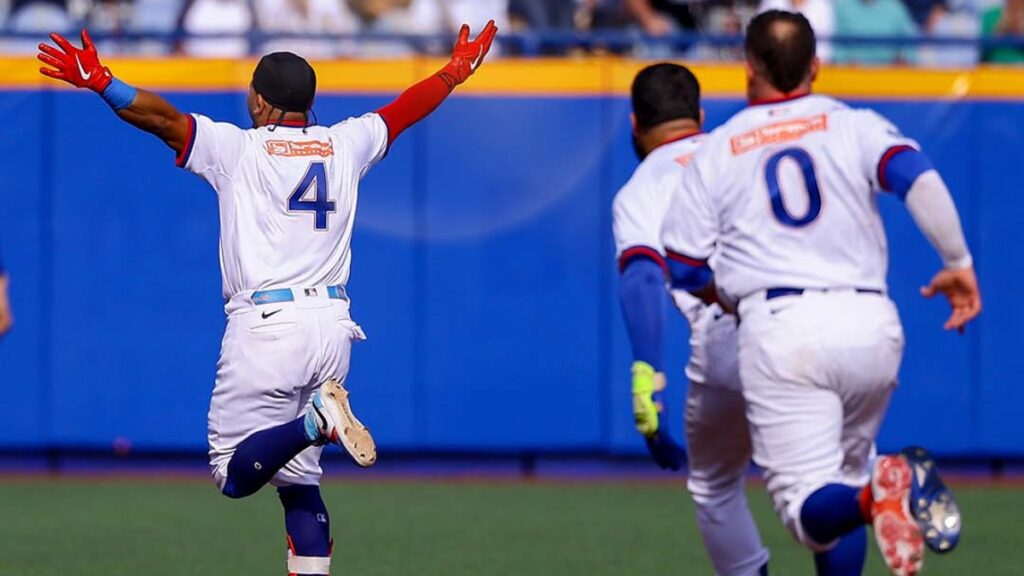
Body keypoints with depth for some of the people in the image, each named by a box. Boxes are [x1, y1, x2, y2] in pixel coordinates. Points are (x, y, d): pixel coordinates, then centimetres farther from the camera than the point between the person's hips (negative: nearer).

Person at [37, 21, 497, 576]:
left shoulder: (239, 149, -2)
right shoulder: (345, 145, 11)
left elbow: (161, 117, -14)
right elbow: (405, 110, 27)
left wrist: (99, 80, -17)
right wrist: (456, 71, 43)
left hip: (265, 326, -5)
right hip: (332, 327, 5)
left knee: (235, 473, -3)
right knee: (297, 479, 13)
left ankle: (314, 419, -29)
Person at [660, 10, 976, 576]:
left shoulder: (714, 153, 11)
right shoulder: (854, 126, 10)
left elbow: (682, 269, 9)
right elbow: (917, 176, -10)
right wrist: (958, 263, -6)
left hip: (779, 330, -2)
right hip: (869, 326, 2)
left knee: (808, 504, -6)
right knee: (842, 472, 23)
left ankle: (873, 495, -40)